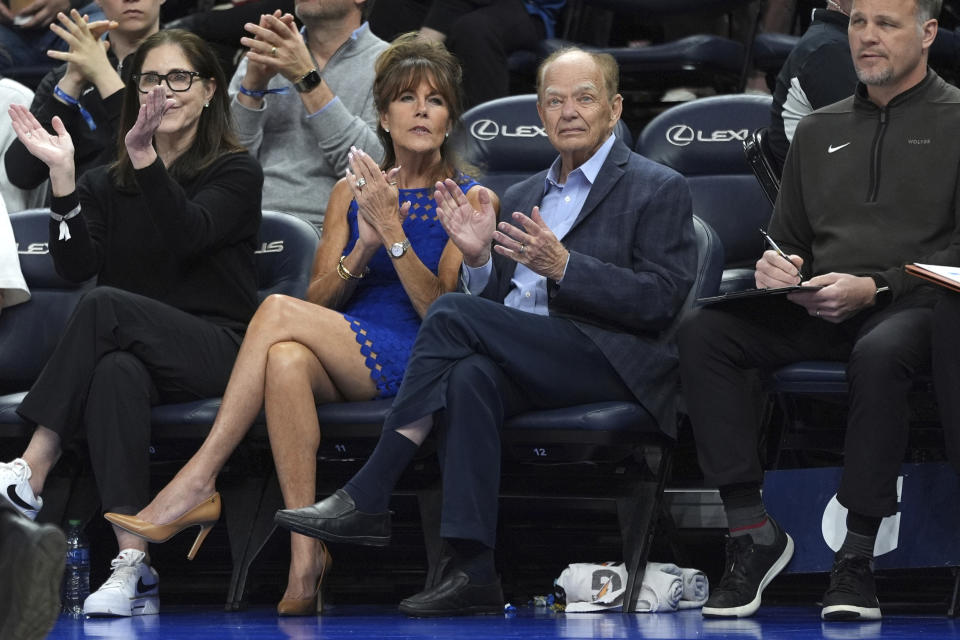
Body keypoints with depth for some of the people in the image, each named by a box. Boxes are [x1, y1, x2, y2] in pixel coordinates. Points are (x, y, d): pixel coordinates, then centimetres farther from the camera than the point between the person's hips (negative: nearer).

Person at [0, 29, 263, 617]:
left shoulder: (237, 173, 6)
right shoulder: (110, 183, 19)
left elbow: (189, 235, -15)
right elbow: (75, 265, 2)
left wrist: (147, 159, -29)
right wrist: (63, 174, -10)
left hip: (216, 349, -3)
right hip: (135, 351, 3)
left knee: (106, 305, -31)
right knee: (117, 374, -36)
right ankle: (133, 565, -47)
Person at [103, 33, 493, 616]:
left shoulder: (470, 198, 5)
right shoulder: (352, 191, 18)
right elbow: (321, 300, 11)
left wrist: (393, 230, -14)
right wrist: (364, 247, -7)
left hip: (416, 361, -3)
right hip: (342, 362, 3)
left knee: (277, 311, -27)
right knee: (286, 358, -35)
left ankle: (199, 479, -26)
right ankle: (306, 556, -38)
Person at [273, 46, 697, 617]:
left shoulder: (658, 190, 5)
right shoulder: (521, 197, 25)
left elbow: (660, 301, -8)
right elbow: (496, 301, 21)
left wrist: (562, 265, -18)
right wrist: (480, 256, -1)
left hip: (614, 365, -6)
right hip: (529, 365, 6)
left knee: (453, 314, -24)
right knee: (471, 377, -32)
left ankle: (367, 499, -24)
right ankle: (473, 573, -39)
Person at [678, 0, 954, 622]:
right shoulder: (819, 129, 23)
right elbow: (789, 239, 29)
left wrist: (875, 288, -16)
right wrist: (777, 267, 3)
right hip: (816, 311, 5)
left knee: (880, 353, -41)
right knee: (703, 331, -21)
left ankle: (857, 555, -33)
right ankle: (753, 530, -23)